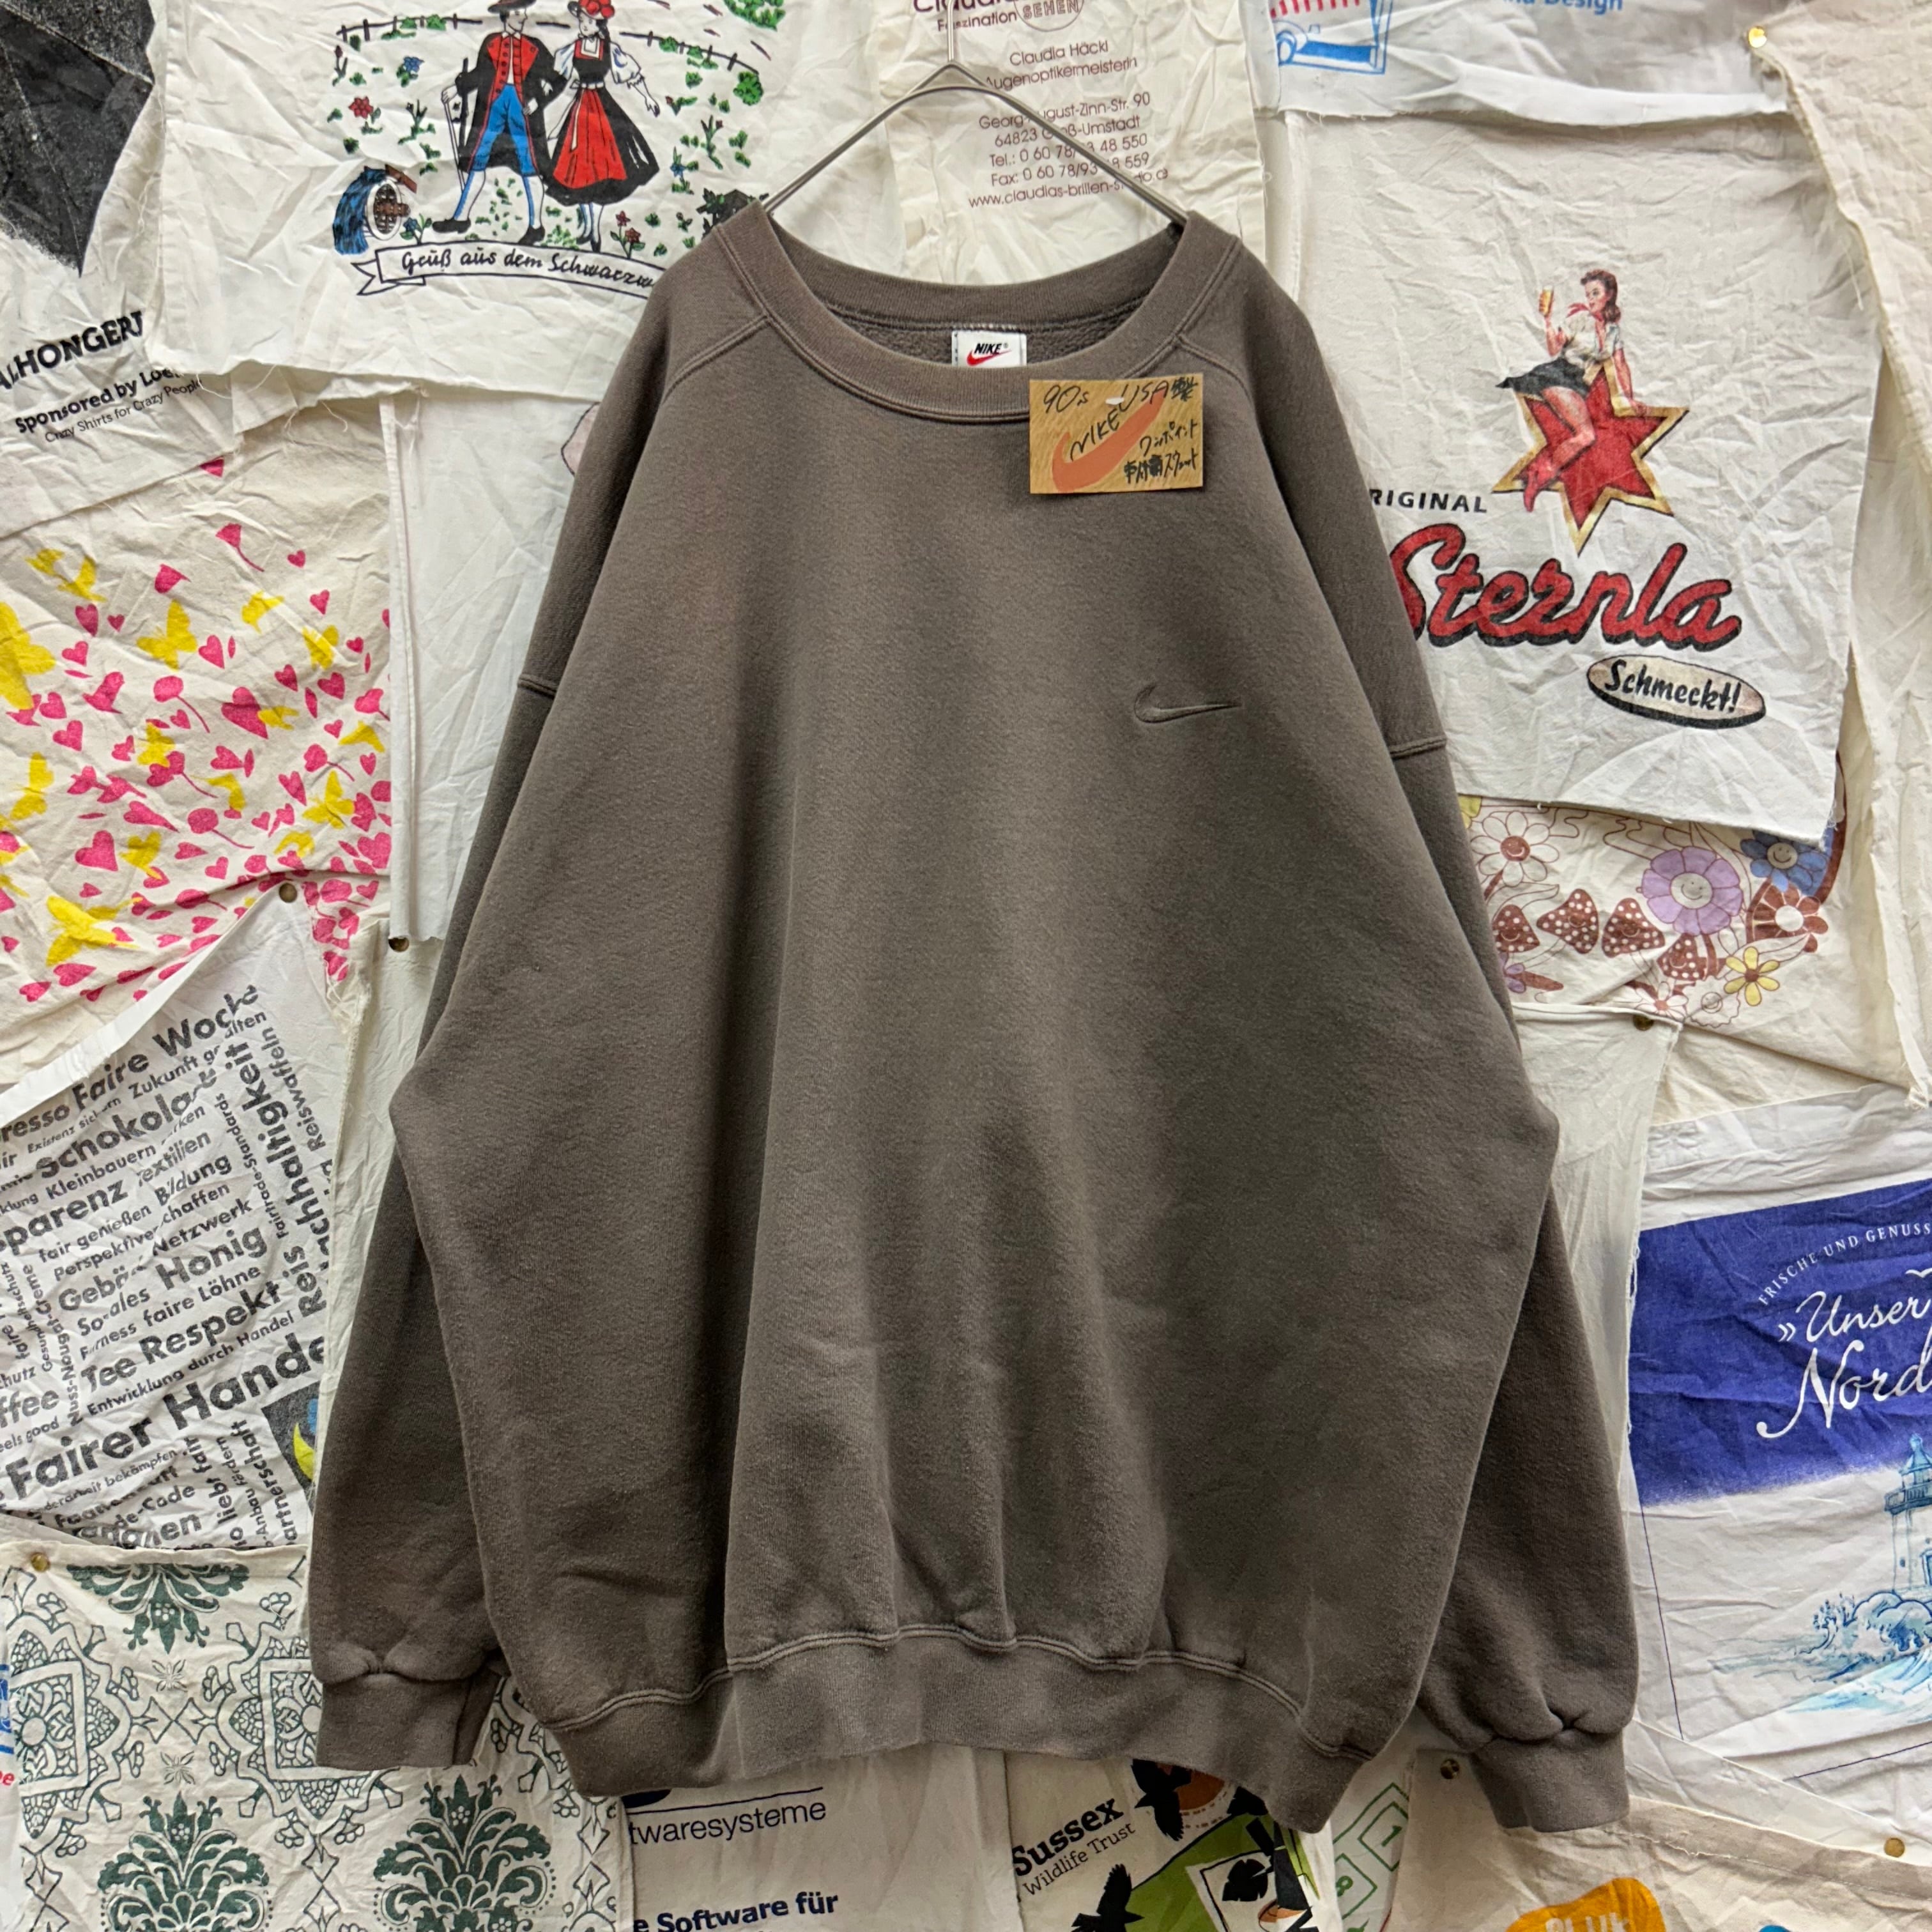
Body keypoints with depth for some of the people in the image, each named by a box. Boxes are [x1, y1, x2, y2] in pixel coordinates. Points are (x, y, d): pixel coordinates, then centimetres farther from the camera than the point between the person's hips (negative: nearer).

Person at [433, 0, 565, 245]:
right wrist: (457, 89, 5)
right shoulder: (490, 43, 9)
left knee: (528, 165, -2)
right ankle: (461, 218, 12)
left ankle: (535, 226, 5)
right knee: (476, 160, 5)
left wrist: (538, 100, -9)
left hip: (522, 108, -2)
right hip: (493, 105, 2)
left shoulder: (534, 48, 4)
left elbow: (556, 80, 4)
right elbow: (478, 74, 14)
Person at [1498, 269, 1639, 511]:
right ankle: (1542, 477, -16)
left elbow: (1620, 364, 22)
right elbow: (1554, 348, -13)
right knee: (1586, 434, -23)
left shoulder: (1614, 328, 16)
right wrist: (1548, 318, -24)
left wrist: (1629, 397, 22)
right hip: (1558, 376, -7)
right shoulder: (1580, 319, -1)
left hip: (1580, 389, 7)